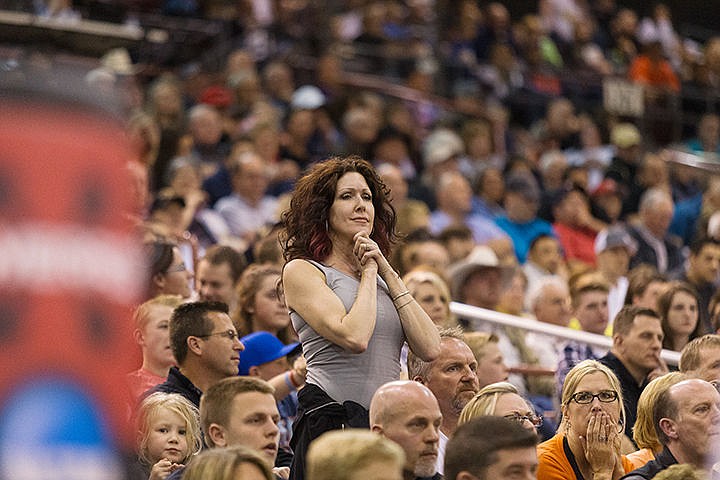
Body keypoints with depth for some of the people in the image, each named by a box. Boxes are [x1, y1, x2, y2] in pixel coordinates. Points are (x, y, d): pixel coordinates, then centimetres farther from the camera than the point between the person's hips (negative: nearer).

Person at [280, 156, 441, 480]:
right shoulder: (302, 271, 1)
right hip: (330, 420, -6)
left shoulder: (382, 277, 20)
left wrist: (388, 274, 5)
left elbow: (429, 349, 5)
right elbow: (354, 337, -16)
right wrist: (368, 272, -1)